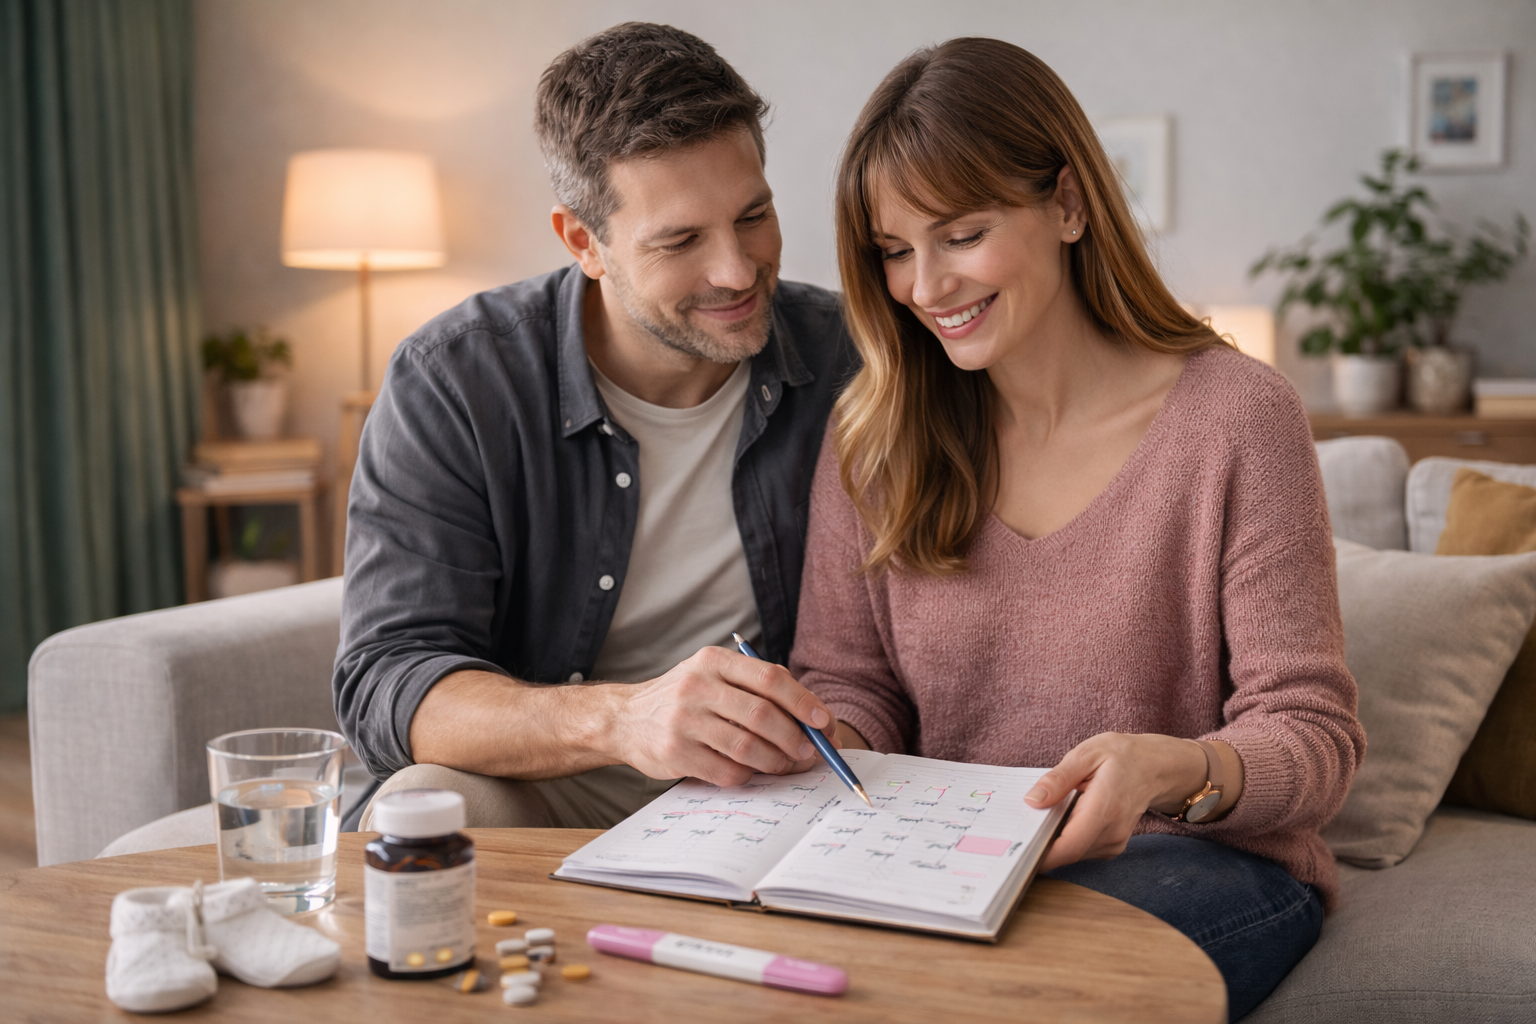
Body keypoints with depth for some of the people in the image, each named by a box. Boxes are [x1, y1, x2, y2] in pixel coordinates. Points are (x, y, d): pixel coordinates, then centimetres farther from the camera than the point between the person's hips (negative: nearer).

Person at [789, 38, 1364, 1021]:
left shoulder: (1236, 416, -9)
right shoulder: (875, 434, 4)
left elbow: (1314, 735, -9)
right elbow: (851, 679, 9)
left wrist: (1171, 772, -30)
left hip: (1203, 858, -3)